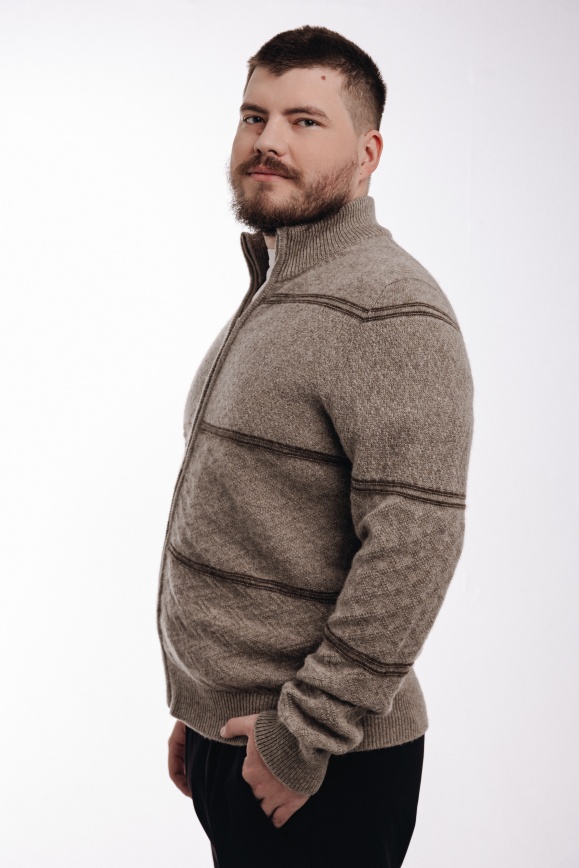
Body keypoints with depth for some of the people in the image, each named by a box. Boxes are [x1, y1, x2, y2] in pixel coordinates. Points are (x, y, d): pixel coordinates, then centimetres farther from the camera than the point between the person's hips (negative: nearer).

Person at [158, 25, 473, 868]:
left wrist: (304, 734, -20)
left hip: (321, 767, -8)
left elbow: (415, 546, -25)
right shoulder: (266, 300, 13)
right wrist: (196, 708, 16)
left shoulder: (388, 311, -18)